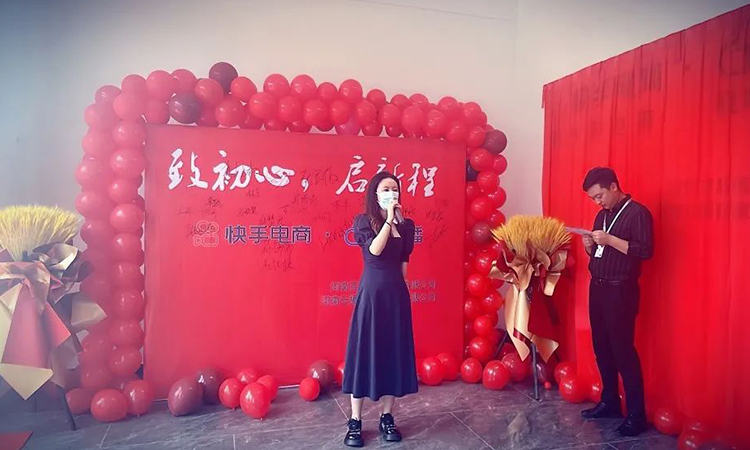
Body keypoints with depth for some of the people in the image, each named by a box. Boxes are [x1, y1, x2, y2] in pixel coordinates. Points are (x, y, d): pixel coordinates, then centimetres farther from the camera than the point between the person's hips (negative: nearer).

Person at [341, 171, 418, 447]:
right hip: (371, 292, -3)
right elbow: (375, 249, -18)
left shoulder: (406, 225, 7)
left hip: (396, 293, 4)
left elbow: (404, 261, 13)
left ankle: (387, 417, 23)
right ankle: (355, 422, 13)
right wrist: (389, 219, -17)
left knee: (394, 351, 8)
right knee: (364, 351, 1)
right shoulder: (364, 221, -2)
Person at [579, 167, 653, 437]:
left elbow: (645, 251, -18)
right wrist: (590, 246, 0)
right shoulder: (602, 215, 15)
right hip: (597, 288, 8)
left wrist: (610, 240, -22)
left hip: (621, 291, -8)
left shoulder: (638, 213, -9)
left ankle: (637, 415, 5)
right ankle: (609, 402, 25)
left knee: (623, 350, -5)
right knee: (602, 348, 11)